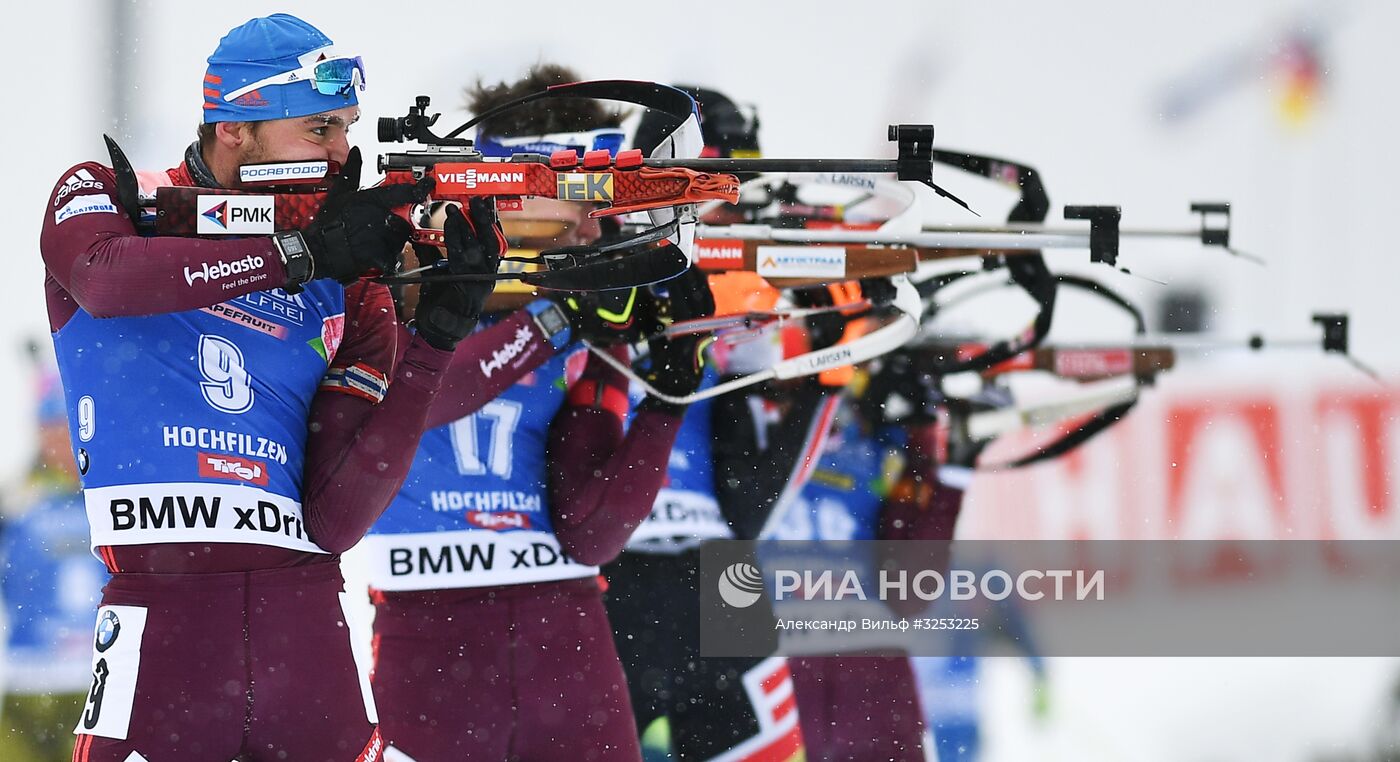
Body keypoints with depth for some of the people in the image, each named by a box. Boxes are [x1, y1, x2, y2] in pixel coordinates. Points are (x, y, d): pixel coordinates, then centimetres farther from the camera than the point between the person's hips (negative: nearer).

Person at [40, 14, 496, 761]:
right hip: (161, 607, -3)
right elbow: (106, 277, -18)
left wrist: (436, 340, -4)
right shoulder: (105, 196, 8)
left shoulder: (349, 295, 12)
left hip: (304, 615, 3)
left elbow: (334, 521, 3)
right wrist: (299, 251, -14)